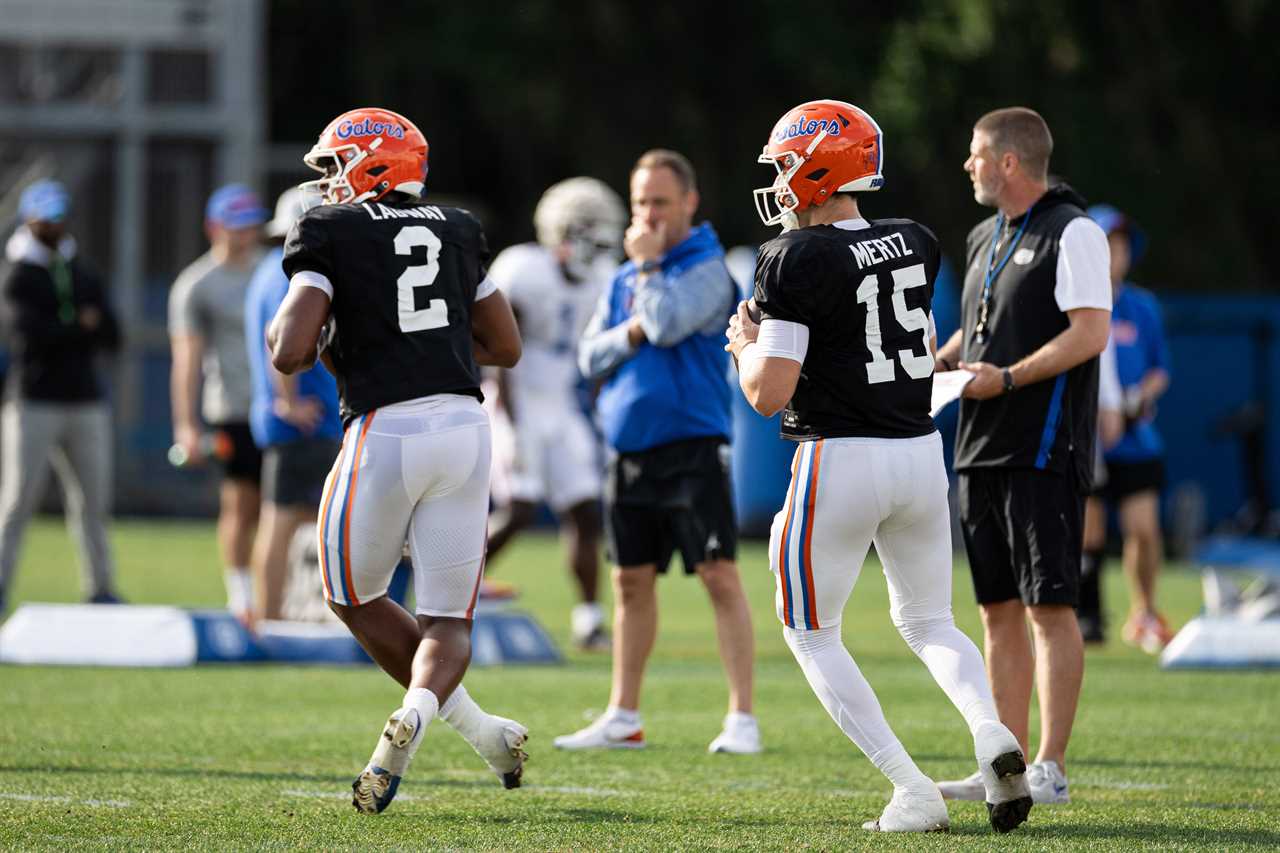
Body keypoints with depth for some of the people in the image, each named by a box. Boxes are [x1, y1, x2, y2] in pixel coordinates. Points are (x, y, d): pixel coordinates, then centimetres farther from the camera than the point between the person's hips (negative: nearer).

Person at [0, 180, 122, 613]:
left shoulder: (84, 276, 16)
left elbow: (111, 337, 7)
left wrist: (59, 333, -9)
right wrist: (81, 326, -6)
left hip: (85, 402, 5)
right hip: (35, 404, -5)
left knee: (92, 500, 5)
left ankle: (100, 589, 10)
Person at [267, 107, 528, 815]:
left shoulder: (329, 234, 0)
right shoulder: (455, 231, 16)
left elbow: (290, 353, -11)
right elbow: (506, 348, 23)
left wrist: (284, 338, 12)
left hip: (386, 432, -4)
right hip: (465, 425, 4)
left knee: (354, 597, 17)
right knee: (447, 617, 8)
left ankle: (478, 729, 9)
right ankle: (418, 709, -24)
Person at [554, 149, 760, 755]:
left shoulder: (706, 270, -6)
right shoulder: (624, 278, 15)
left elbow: (666, 325, -22)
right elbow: (591, 356, 11)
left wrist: (647, 263, -8)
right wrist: (630, 335, -8)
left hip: (690, 448, -7)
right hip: (629, 449, 7)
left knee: (719, 575, -11)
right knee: (631, 581, 11)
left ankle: (742, 716, -11)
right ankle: (624, 717, 18)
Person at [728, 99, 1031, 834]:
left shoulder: (796, 261, -14)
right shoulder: (916, 245, 6)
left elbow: (770, 394, -16)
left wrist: (747, 346, 3)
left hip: (840, 459, -6)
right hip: (922, 450, 6)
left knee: (813, 633, 11)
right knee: (929, 620, 22)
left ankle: (913, 792, 0)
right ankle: (992, 731, -8)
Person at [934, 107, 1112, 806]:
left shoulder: (1072, 233, -8)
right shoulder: (986, 239, 18)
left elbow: (1090, 332, -16)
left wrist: (1007, 378, -21)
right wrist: (937, 365, 9)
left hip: (1044, 452, -9)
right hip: (980, 449, 9)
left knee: (1048, 606, -8)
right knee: (999, 610, 8)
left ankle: (1051, 770, -8)